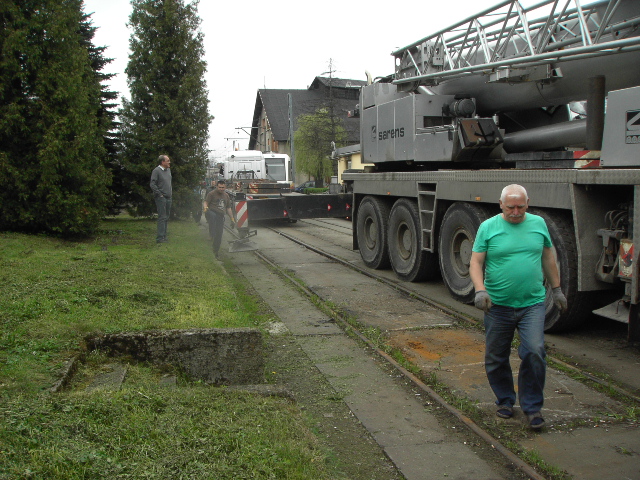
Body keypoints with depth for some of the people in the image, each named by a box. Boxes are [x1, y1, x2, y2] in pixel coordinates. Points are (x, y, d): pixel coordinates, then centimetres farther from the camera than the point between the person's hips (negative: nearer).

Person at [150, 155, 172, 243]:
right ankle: (160, 238, -8)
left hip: (168, 197, 8)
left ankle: (164, 236, 18)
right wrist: (160, 194, -16)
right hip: (161, 198, -8)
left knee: (166, 217, 11)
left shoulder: (168, 169, 14)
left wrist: (170, 194, 15)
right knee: (162, 218, -10)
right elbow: (153, 185, -15)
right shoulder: (156, 171, -10)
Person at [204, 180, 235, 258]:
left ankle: (215, 253, 14)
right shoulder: (212, 193, 2)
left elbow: (228, 208, 25)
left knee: (219, 237, 2)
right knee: (212, 216, -43)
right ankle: (212, 235, -46)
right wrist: (205, 208, -28)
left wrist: (232, 219, 21)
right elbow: (205, 203, -5)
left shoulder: (226, 196, 19)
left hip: (220, 216, 5)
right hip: (211, 213, -5)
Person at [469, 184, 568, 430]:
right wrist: (480, 290, -19)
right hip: (497, 305, 0)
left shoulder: (538, 224, 6)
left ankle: (532, 406, 5)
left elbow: (548, 259, 16)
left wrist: (556, 290, 18)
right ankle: (505, 400, 31)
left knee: (534, 352, -12)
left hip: (532, 303, 1)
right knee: (496, 358, 9)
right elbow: (475, 263, -4)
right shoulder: (488, 227, -2)